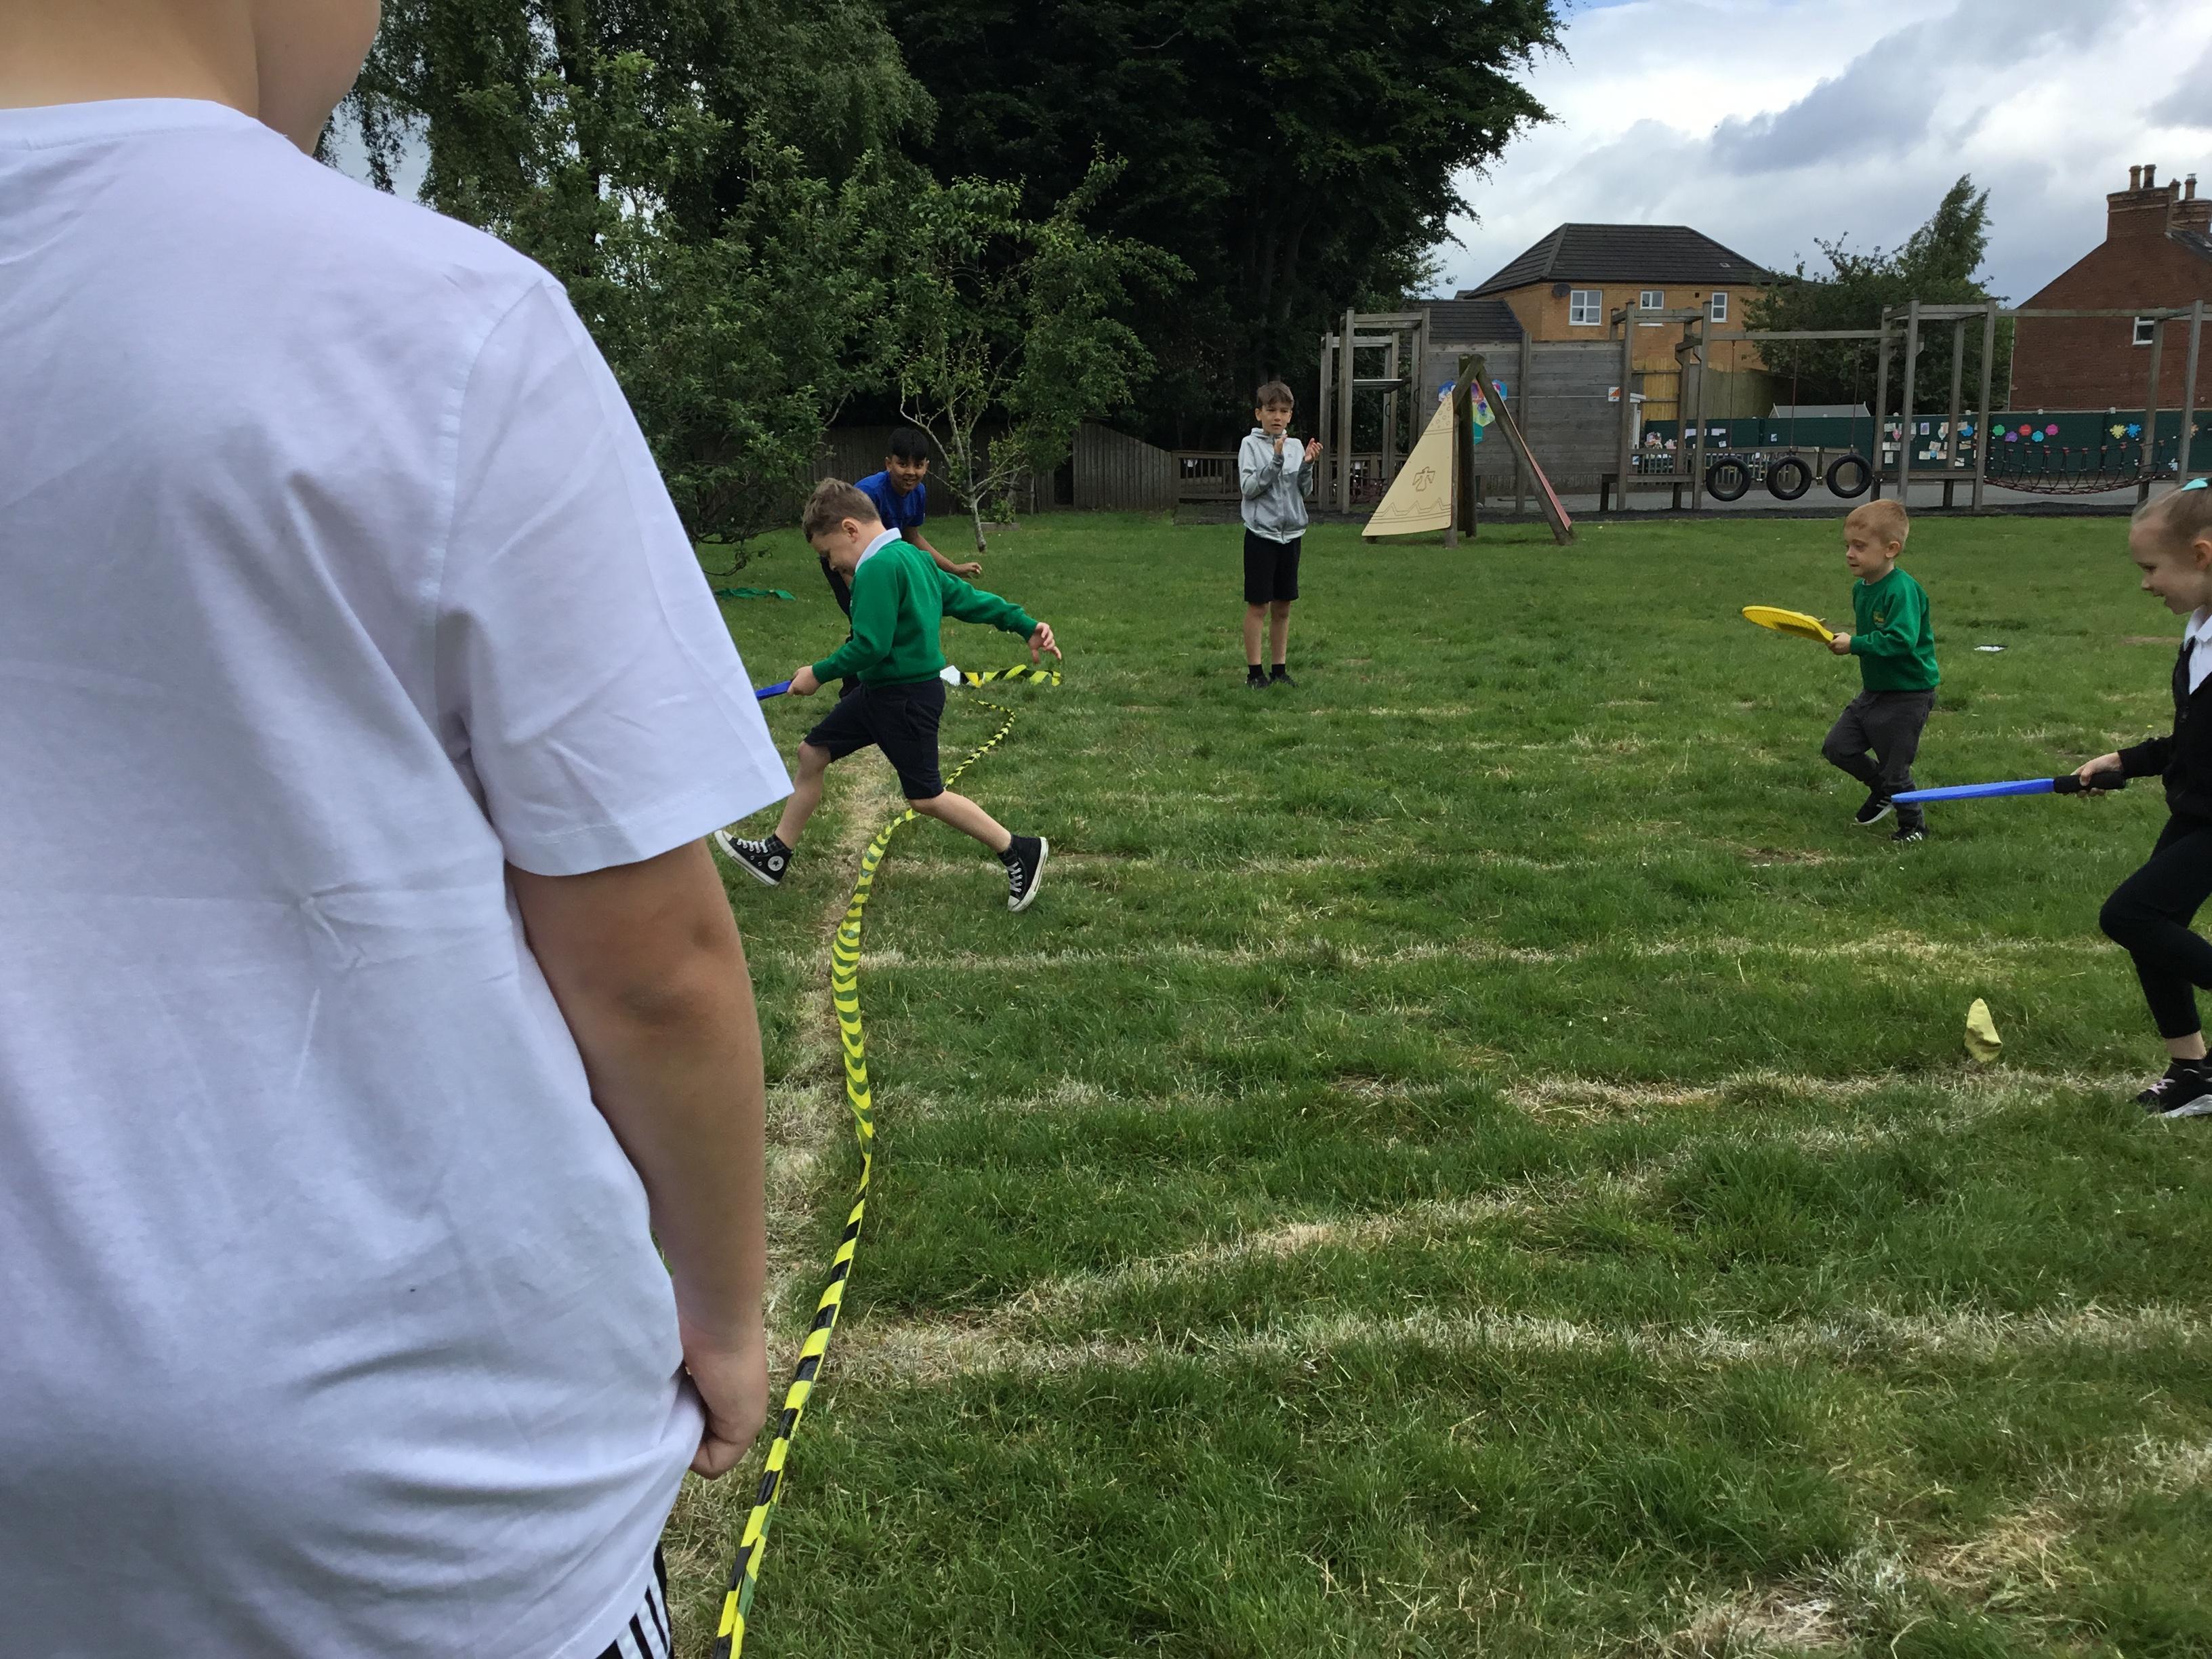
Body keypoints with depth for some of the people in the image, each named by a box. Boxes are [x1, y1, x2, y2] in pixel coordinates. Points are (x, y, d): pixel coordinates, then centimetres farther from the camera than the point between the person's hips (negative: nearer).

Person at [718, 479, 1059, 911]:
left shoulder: (877, 569, -22)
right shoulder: (912, 556, 7)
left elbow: (870, 645, -26)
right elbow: (967, 597, 10)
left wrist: (819, 673, -14)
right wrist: (1025, 624, 12)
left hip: (907, 697, -11)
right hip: (880, 690, 11)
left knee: (925, 797, 0)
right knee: (812, 753, 14)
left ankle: (1020, 853, 11)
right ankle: (776, 855, 26)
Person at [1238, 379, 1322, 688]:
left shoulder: (1296, 446, 9)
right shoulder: (1251, 445, -4)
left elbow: (1304, 492, 7)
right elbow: (1248, 488, -13)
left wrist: (1307, 465, -11)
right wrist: (1276, 460, -22)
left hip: (1291, 532, 5)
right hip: (1261, 532, -5)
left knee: (1283, 606, 9)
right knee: (1258, 605, -2)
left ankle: (1279, 669, 17)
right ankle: (1254, 671, 5)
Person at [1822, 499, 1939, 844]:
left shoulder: (1902, 590, -24)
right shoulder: (1861, 588, 5)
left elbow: (1901, 641, -33)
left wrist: (1855, 644, -26)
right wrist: (1846, 643, -1)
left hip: (1908, 696, -9)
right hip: (1873, 691, 9)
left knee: (1894, 769, 2)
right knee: (1837, 747, 8)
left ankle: (1914, 825, 26)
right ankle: (1882, 791, 30)